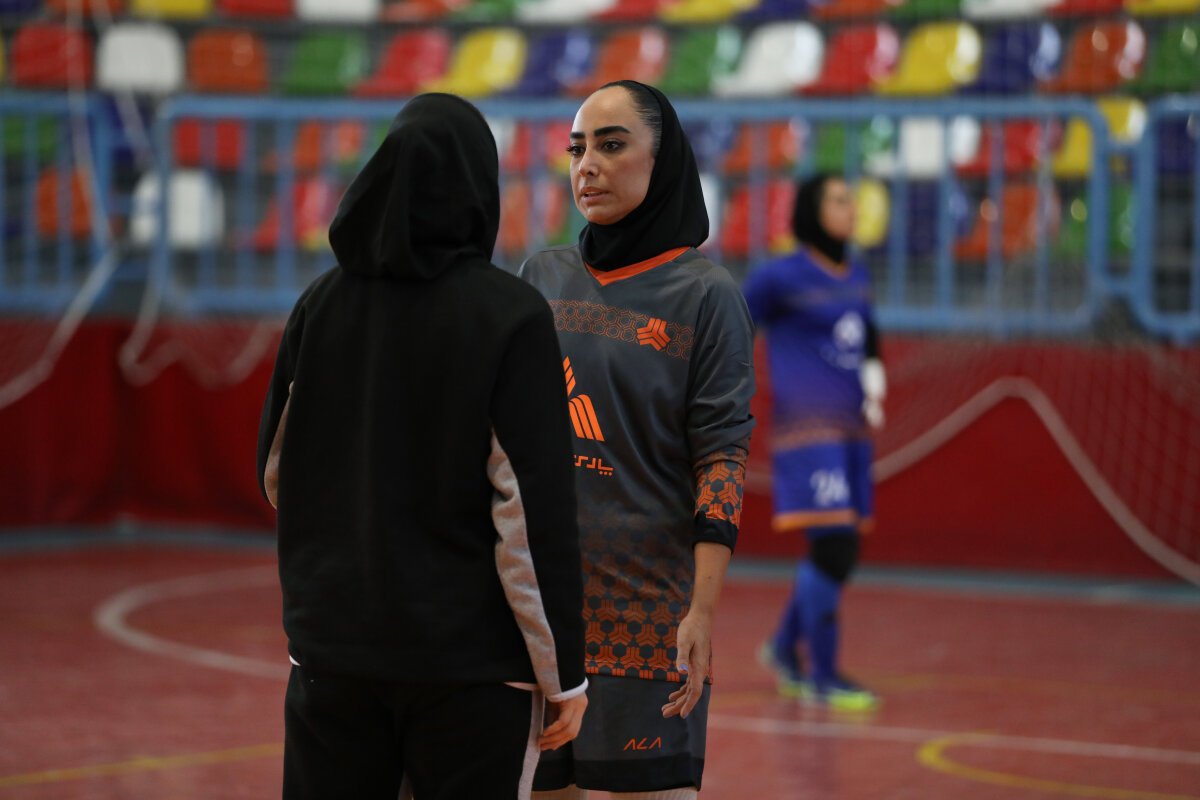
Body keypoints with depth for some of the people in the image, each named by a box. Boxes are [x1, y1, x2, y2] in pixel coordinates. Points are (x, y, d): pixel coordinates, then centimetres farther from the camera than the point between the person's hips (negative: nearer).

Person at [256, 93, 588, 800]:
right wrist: (564, 672, -7)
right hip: (469, 661, -4)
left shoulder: (321, 305, 2)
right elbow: (536, 509, -14)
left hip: (331, 646, 4)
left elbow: (277, 471, 11)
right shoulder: (511, 317, -12)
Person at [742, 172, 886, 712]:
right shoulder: (781, 278, -8)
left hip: (850, 431, 7)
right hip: (809, 428, -7)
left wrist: (873, 383, 12)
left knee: (840, 555, 11)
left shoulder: (856, 276, 13)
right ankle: (822, 676, -6)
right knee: (833, 547, -13)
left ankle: (786, 645, 32)